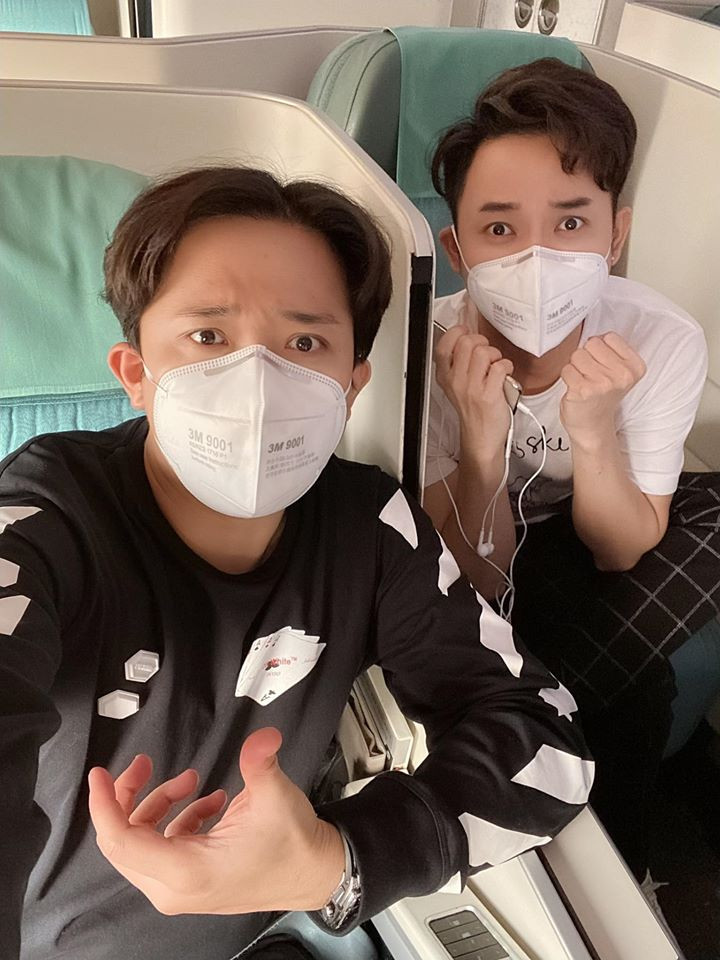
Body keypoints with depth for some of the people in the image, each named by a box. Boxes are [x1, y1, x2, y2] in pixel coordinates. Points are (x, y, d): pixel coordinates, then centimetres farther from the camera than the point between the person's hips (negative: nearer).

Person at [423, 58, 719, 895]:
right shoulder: (429, 351, -28)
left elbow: (621, 554, -19)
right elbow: (480, 582, -24)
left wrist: (593, 432, -38)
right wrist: (480, 442, -42)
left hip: (588, 534, 2)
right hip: (487, 553, -2)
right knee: (630, 691, -23)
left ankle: (606, 868, -2)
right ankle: (617, 877, 11)